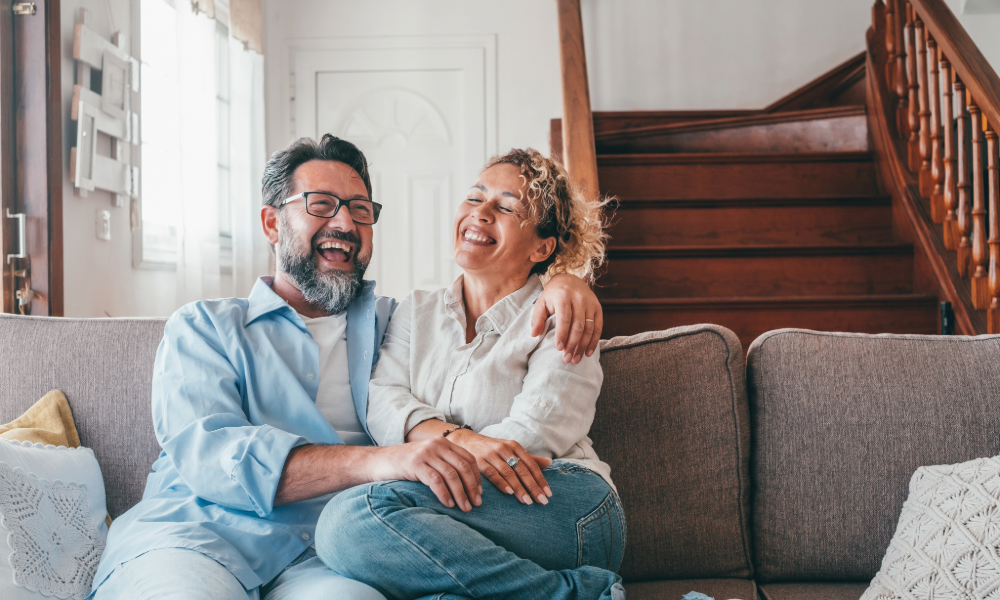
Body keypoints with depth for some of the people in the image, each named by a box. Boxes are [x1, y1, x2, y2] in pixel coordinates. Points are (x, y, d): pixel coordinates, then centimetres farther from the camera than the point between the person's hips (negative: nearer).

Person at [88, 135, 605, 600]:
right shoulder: (202, 327, 13)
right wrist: (377, 461, -21)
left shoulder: (392, 322, 22)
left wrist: (564, 283, 4)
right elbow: (206, 452, -6)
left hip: (325, 555, 1)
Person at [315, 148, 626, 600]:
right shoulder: (416, 313, 22)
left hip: (566, 502, -3)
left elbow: (533, 435, -6)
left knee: (354, 516, -28)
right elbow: (383, 400, 4)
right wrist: (458, 439, -17)